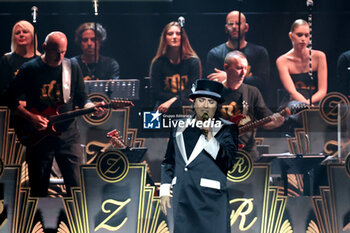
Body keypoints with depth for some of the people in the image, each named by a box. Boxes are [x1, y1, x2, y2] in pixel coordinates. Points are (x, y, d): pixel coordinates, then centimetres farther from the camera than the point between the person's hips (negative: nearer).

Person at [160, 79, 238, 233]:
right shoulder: (180, 127, 15)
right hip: (182, 198, 4)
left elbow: (228, 162, -8)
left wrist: (209, 137, -15)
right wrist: (164, 191, 11)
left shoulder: (226, 129, 4)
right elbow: (169, 161, 18)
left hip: (210, 198, -4)